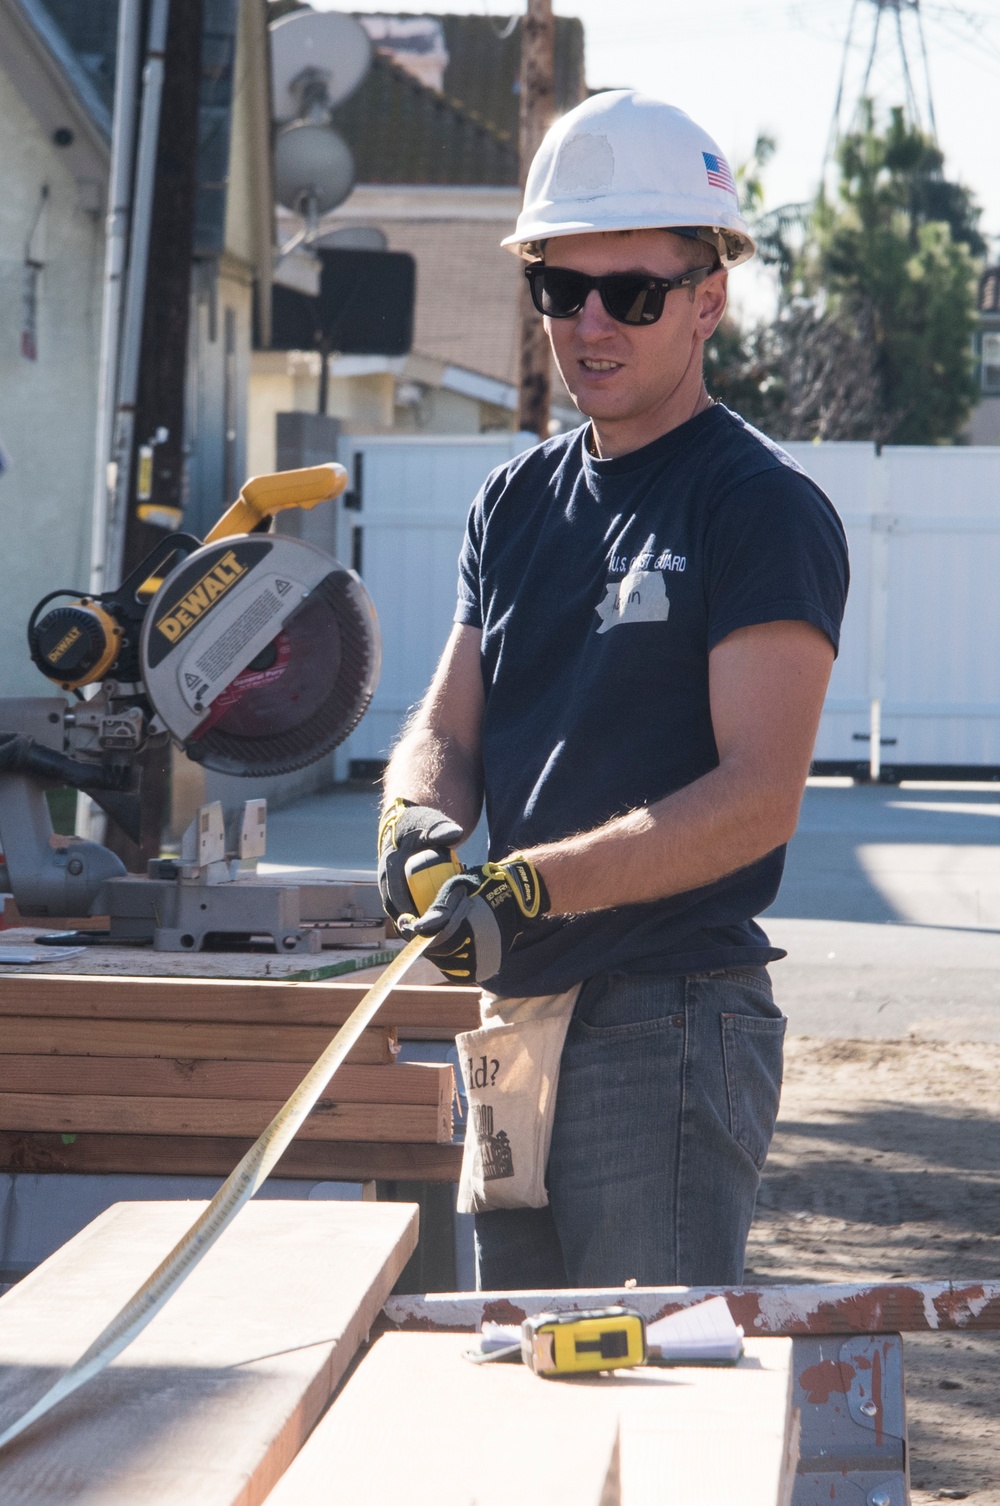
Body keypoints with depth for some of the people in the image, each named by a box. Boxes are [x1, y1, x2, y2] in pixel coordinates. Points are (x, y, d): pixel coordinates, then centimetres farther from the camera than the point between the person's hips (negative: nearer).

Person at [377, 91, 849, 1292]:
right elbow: (446, 726, 13)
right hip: (517, 1015, 8)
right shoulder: (517, 501, 15)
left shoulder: (764, 507, -8)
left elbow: (759, 795, -17)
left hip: (674, 1024, -8)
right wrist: (420, 821, -10)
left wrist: (533, 885, -26)